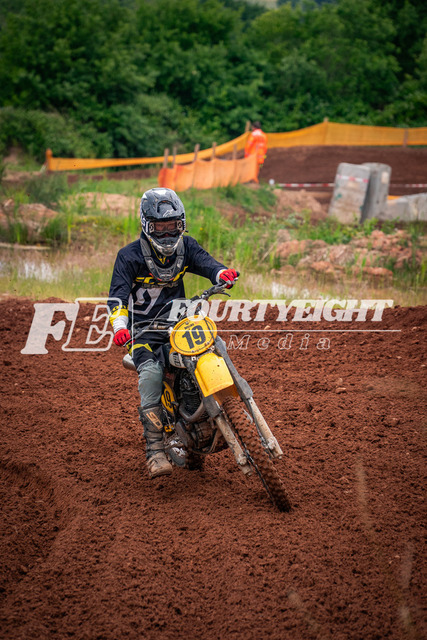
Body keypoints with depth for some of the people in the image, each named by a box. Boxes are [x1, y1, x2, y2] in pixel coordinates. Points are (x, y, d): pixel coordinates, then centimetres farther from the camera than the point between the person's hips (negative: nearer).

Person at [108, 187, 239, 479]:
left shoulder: (186, 247, 5)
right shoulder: (130, 256, -7)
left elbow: (205, 262, -11)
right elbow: (118, 295, -16)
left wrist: (223, 273, -37)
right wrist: (119, 326, -36)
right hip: (144, 330, -5)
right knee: (151, 374, -28)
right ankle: (155, 450, -33)